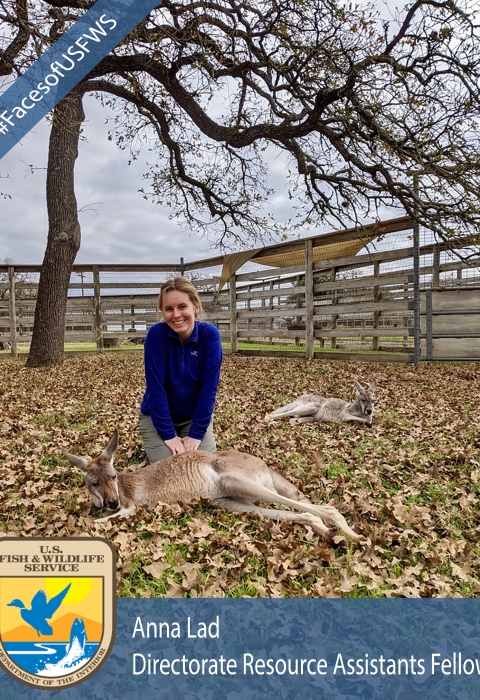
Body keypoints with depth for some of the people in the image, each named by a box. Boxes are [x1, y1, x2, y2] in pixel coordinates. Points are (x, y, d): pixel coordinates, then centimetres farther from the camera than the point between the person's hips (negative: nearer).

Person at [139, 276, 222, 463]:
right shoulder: (157, 334, -22)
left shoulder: (210, 334, -19)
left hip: (195, 416, 1)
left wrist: (196, 433, -20)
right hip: (157, 416, -1)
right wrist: (168, 434, -23)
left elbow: (209, 386, -18)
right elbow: (155, 387, -22)